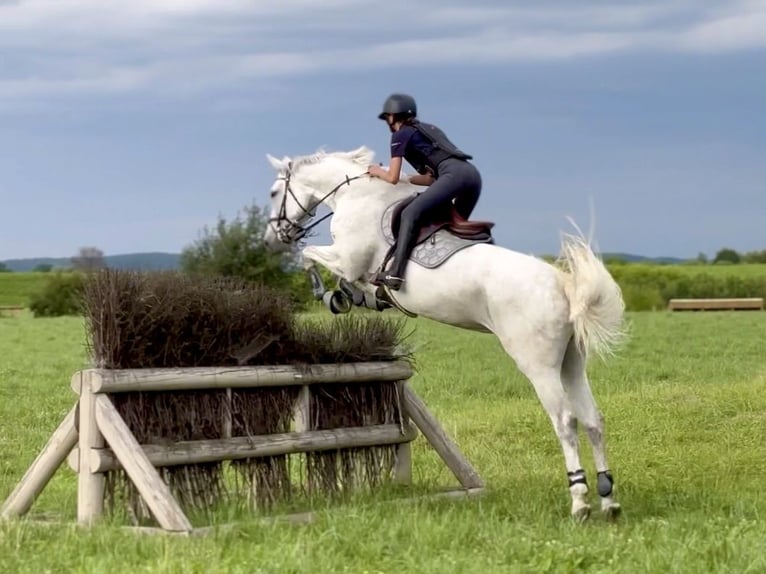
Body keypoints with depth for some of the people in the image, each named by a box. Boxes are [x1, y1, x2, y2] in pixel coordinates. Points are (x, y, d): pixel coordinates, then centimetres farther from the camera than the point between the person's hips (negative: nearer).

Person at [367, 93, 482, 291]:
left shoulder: (401, 135, 11)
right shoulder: (427, 129, 34)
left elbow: (393, 178, 8)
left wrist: (377, 171, 28)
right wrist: (406, 178, 38)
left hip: (454, 174, -9)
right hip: (473, 173, 9)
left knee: (411, 214, -16)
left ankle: (395, 272, -31)